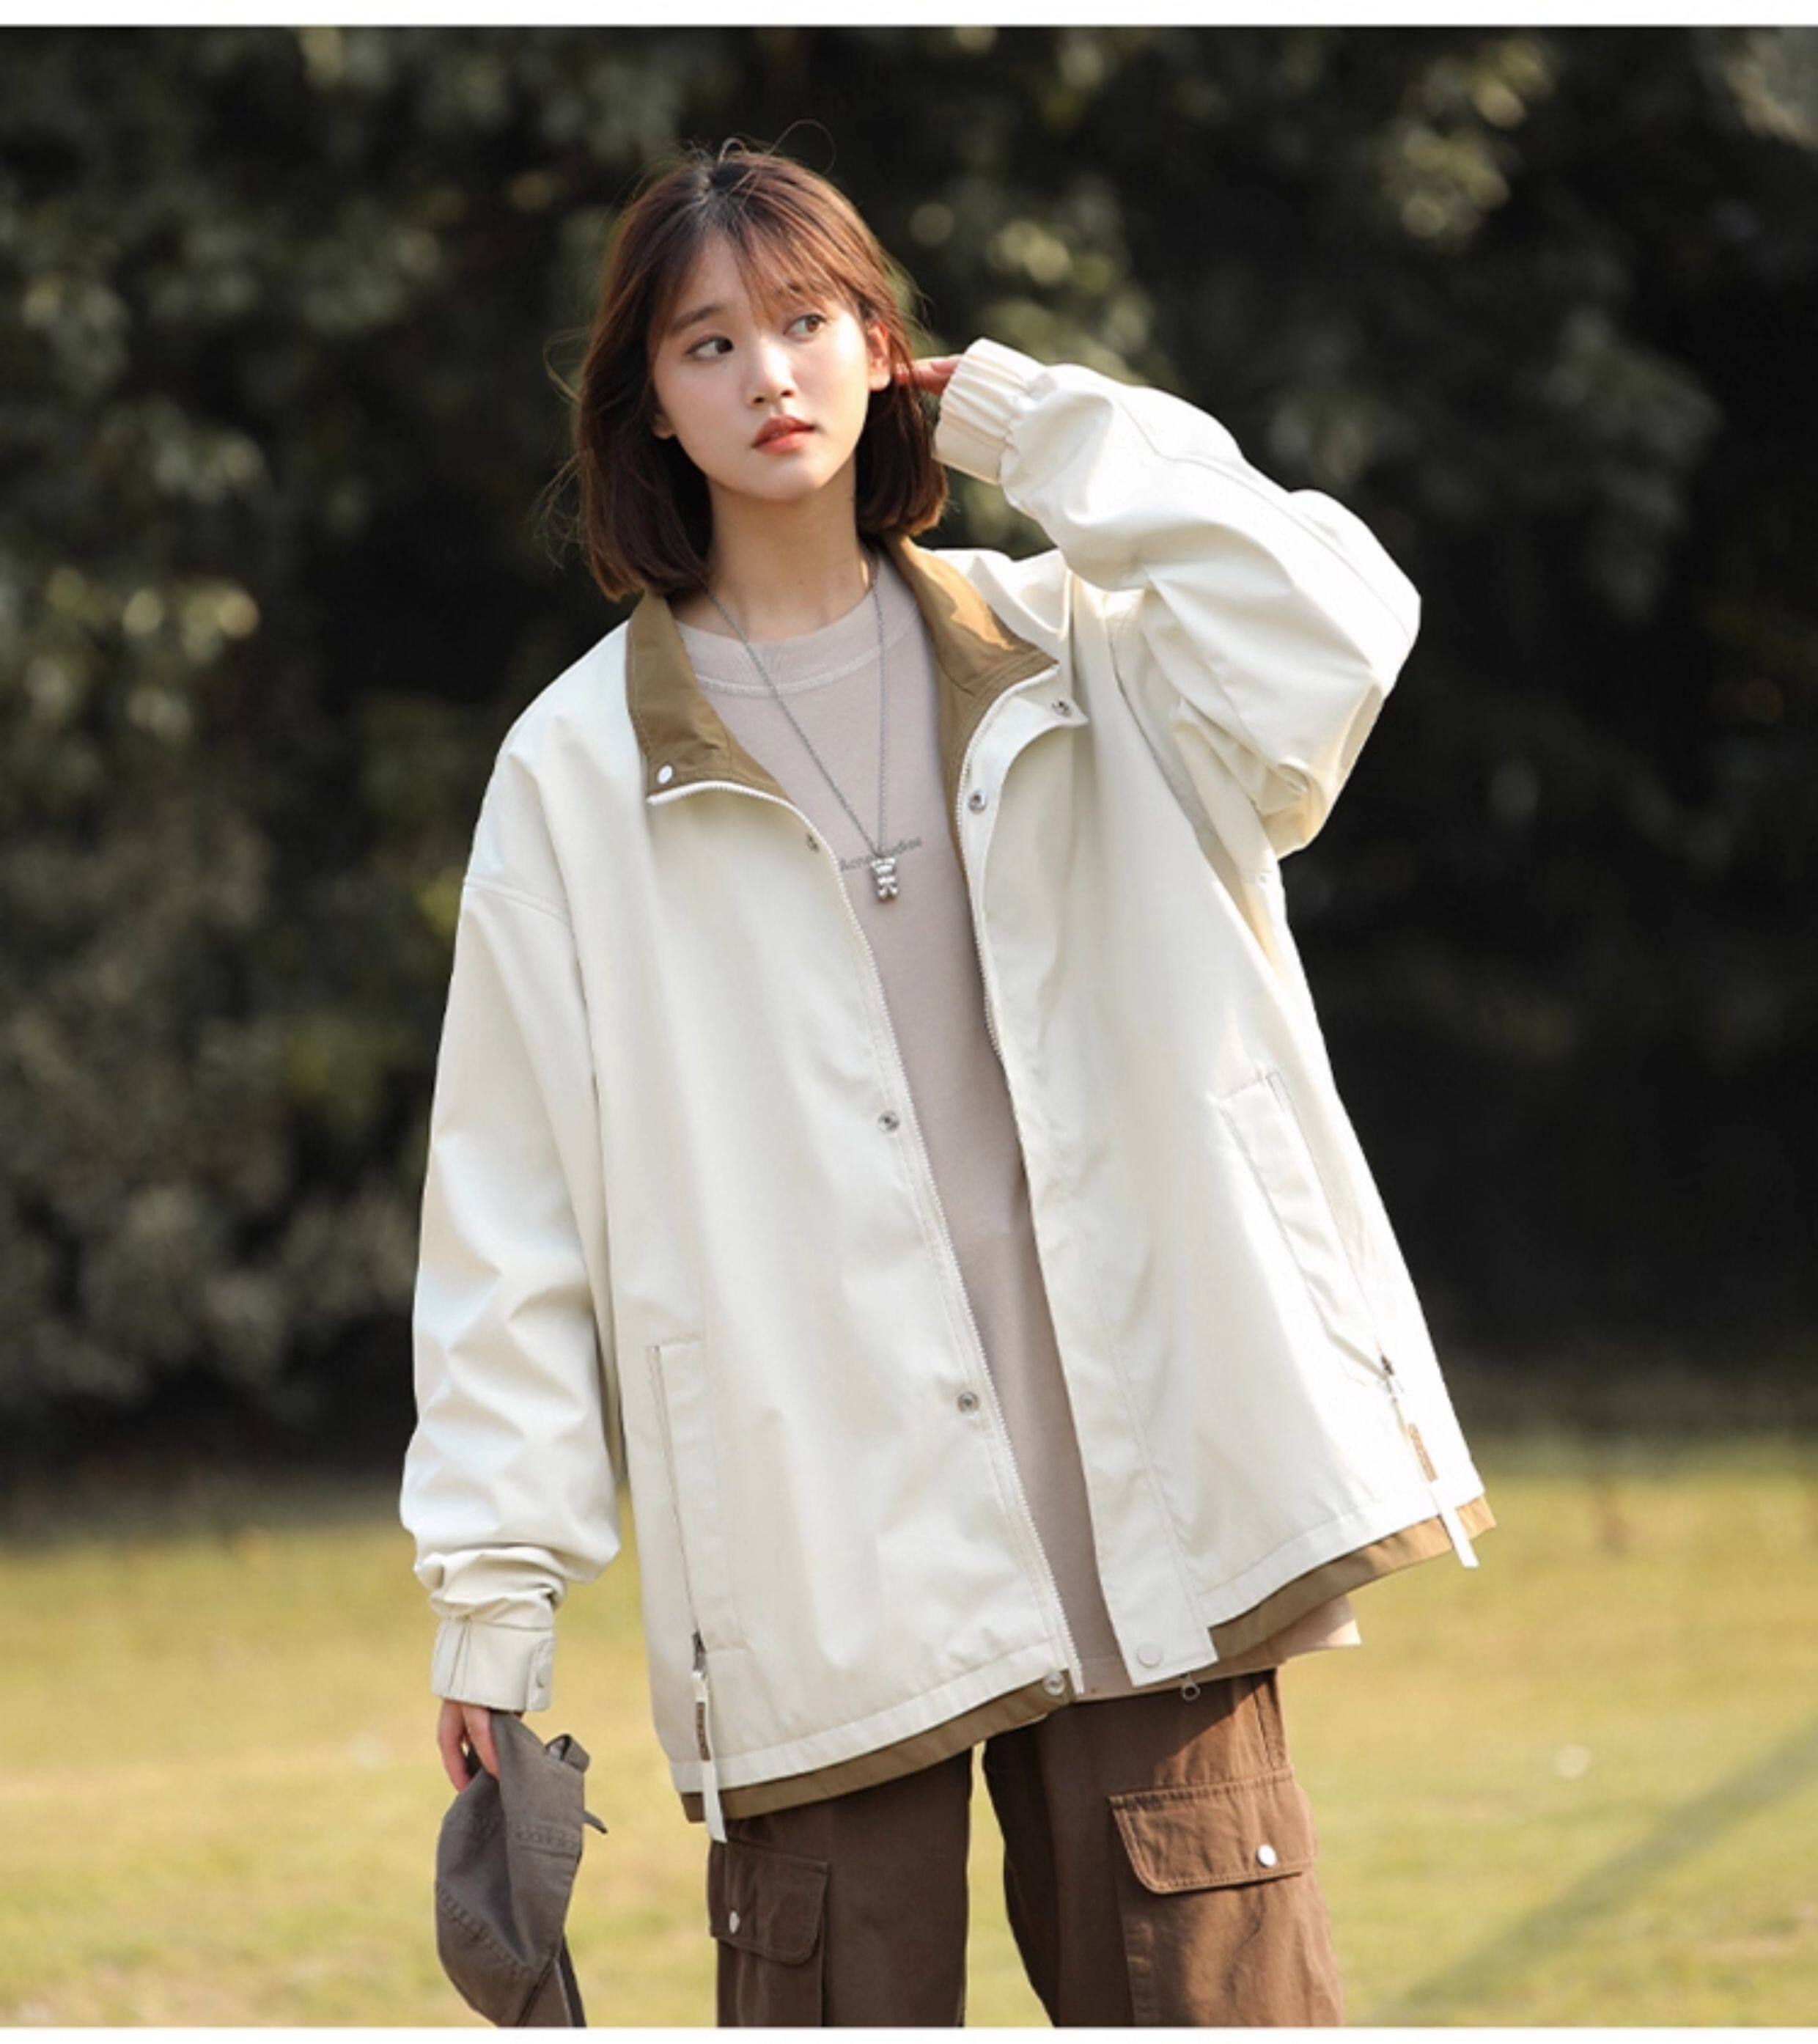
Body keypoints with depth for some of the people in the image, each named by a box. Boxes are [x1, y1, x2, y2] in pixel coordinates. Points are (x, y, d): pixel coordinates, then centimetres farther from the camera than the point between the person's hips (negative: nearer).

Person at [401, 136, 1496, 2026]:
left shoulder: (1053, 655, 9)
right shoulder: (583, 767, 5)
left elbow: (1322, 628, -12)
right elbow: (509, 1207, 4)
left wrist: (1031, 422, -2)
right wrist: (495, 1586, -1)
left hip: (1136, 1517, 1)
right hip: (815, 1568, -1)